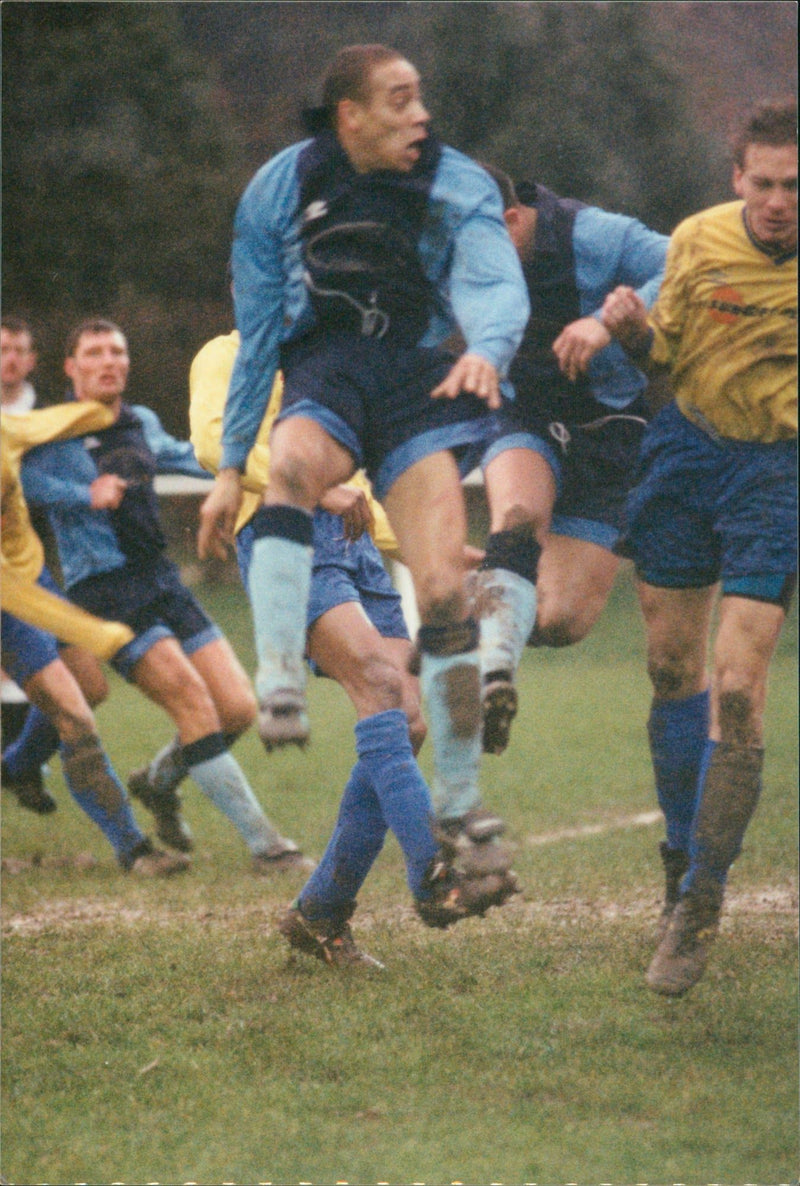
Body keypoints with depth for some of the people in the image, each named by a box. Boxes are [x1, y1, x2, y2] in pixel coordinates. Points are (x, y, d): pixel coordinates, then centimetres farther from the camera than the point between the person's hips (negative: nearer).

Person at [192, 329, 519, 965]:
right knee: (378, 681, -29)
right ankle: (433, 874, -41)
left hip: (354, 544, 8)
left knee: (408, 725, -7)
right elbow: (214, 441, -11)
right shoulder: (229, 355, 10)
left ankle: (321, 912, 1)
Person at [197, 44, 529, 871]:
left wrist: (487, 348, -44)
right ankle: (279, 683, -45)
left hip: (419, 379, 0)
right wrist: (231, 465, 7)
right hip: (323, 373, 0)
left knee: (443, 590, -12)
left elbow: (495, 283, -19)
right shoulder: (279, 191, -1)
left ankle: (458, 798, 0)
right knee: (290, 463, -37)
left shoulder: (458, 187, -2)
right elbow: (256, 335, 6)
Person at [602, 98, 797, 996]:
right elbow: (665, 354, 6)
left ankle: (703, 901, -3)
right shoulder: (698, 242, -6)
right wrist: (629, 329, -15)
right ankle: (684, 861, 29)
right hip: (686, 447, 3)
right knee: (672, 669, 9)